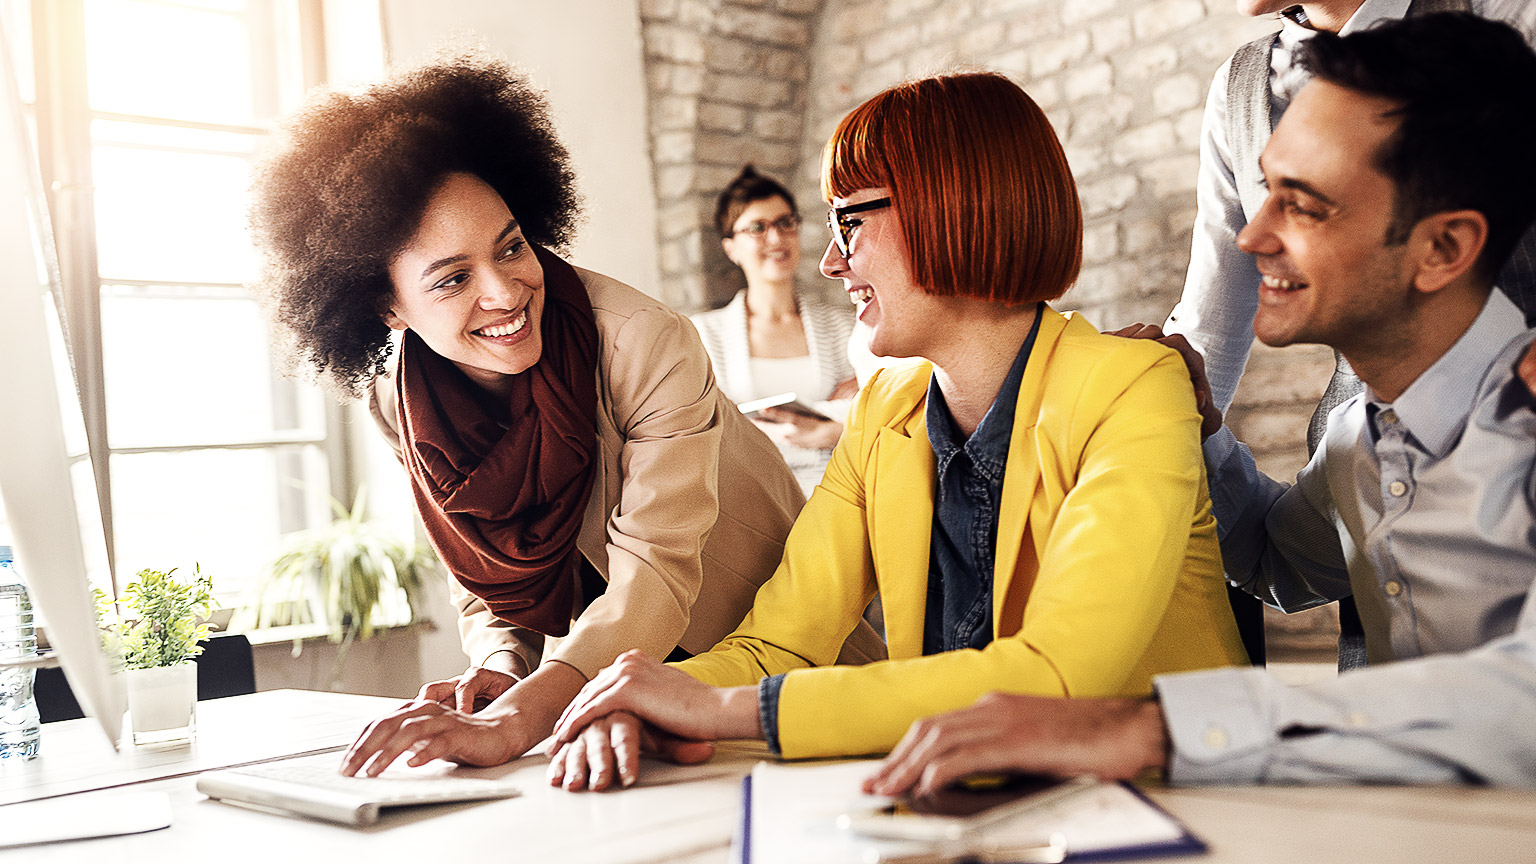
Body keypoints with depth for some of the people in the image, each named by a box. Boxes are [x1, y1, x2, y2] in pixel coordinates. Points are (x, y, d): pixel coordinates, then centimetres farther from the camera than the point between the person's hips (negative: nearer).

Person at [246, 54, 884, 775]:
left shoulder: (647, 346, -25)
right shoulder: (396, 403, -8)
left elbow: (655, 578, -30)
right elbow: (483, 582, 1)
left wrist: (512, 722, -43)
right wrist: (500, 671, -20)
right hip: (591, 680, 4)